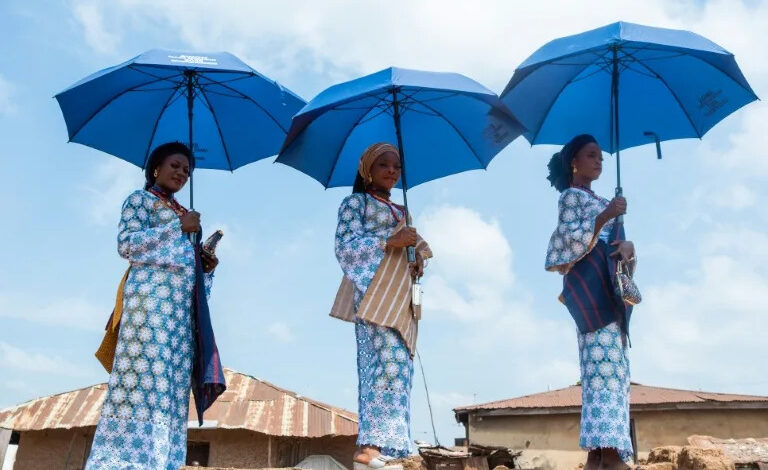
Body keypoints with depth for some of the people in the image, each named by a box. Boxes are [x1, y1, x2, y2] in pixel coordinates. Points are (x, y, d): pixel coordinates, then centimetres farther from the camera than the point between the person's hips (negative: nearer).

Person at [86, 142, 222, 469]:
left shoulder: (182, 214, 27)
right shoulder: (140, 199, 9)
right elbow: (125, 244, -6)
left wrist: (206, 265, 6)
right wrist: (177, 227, -9)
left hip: (183, 301, 7)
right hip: (152, 294, -7)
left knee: (173, 382, -3)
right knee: (146, 374, -16)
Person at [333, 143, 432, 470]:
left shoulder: (401, 212, 25)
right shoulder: (356, 202, 5)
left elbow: (411, 250, 27)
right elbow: (345, 247, -7)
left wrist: (418, 261, 3)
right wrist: (391, 242, -15)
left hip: (400, 296, 7)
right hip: (374, 292, -7)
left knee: (399, 366, 0)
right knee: (387, 362, -18)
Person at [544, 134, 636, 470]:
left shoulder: (600, 201, 28)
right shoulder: (571, 196, 3)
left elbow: (614, 240, 21)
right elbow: (570, 239, -11)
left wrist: (627, 247, -2)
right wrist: (604, 216, -19)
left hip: (608, 286, 9)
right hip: (591, 286, -9)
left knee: (609, 362, 1)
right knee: (604, 358, -20)